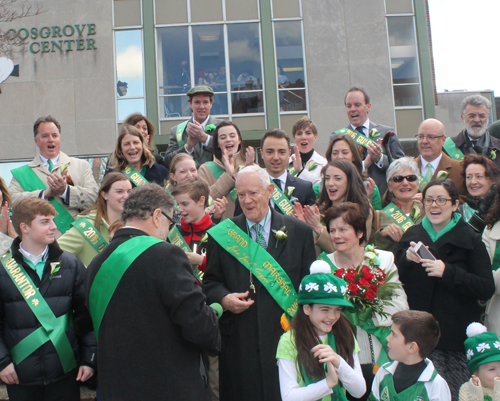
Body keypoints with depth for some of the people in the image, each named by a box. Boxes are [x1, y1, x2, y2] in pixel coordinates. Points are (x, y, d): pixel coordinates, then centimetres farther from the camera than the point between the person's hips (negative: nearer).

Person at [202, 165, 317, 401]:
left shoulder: (299, 232, 4)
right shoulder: (222, 235, 5)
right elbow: (210, 282, 9)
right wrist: (224, 298, -11)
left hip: (286, 335, 0)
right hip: (239, 340, 1)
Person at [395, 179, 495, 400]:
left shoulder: (470, 240, -2)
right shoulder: (412, 234, 9)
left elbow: (487, 289, -11)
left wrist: (448, 272, -21)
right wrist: (406, 259, -10)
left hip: (455, 337, -3)